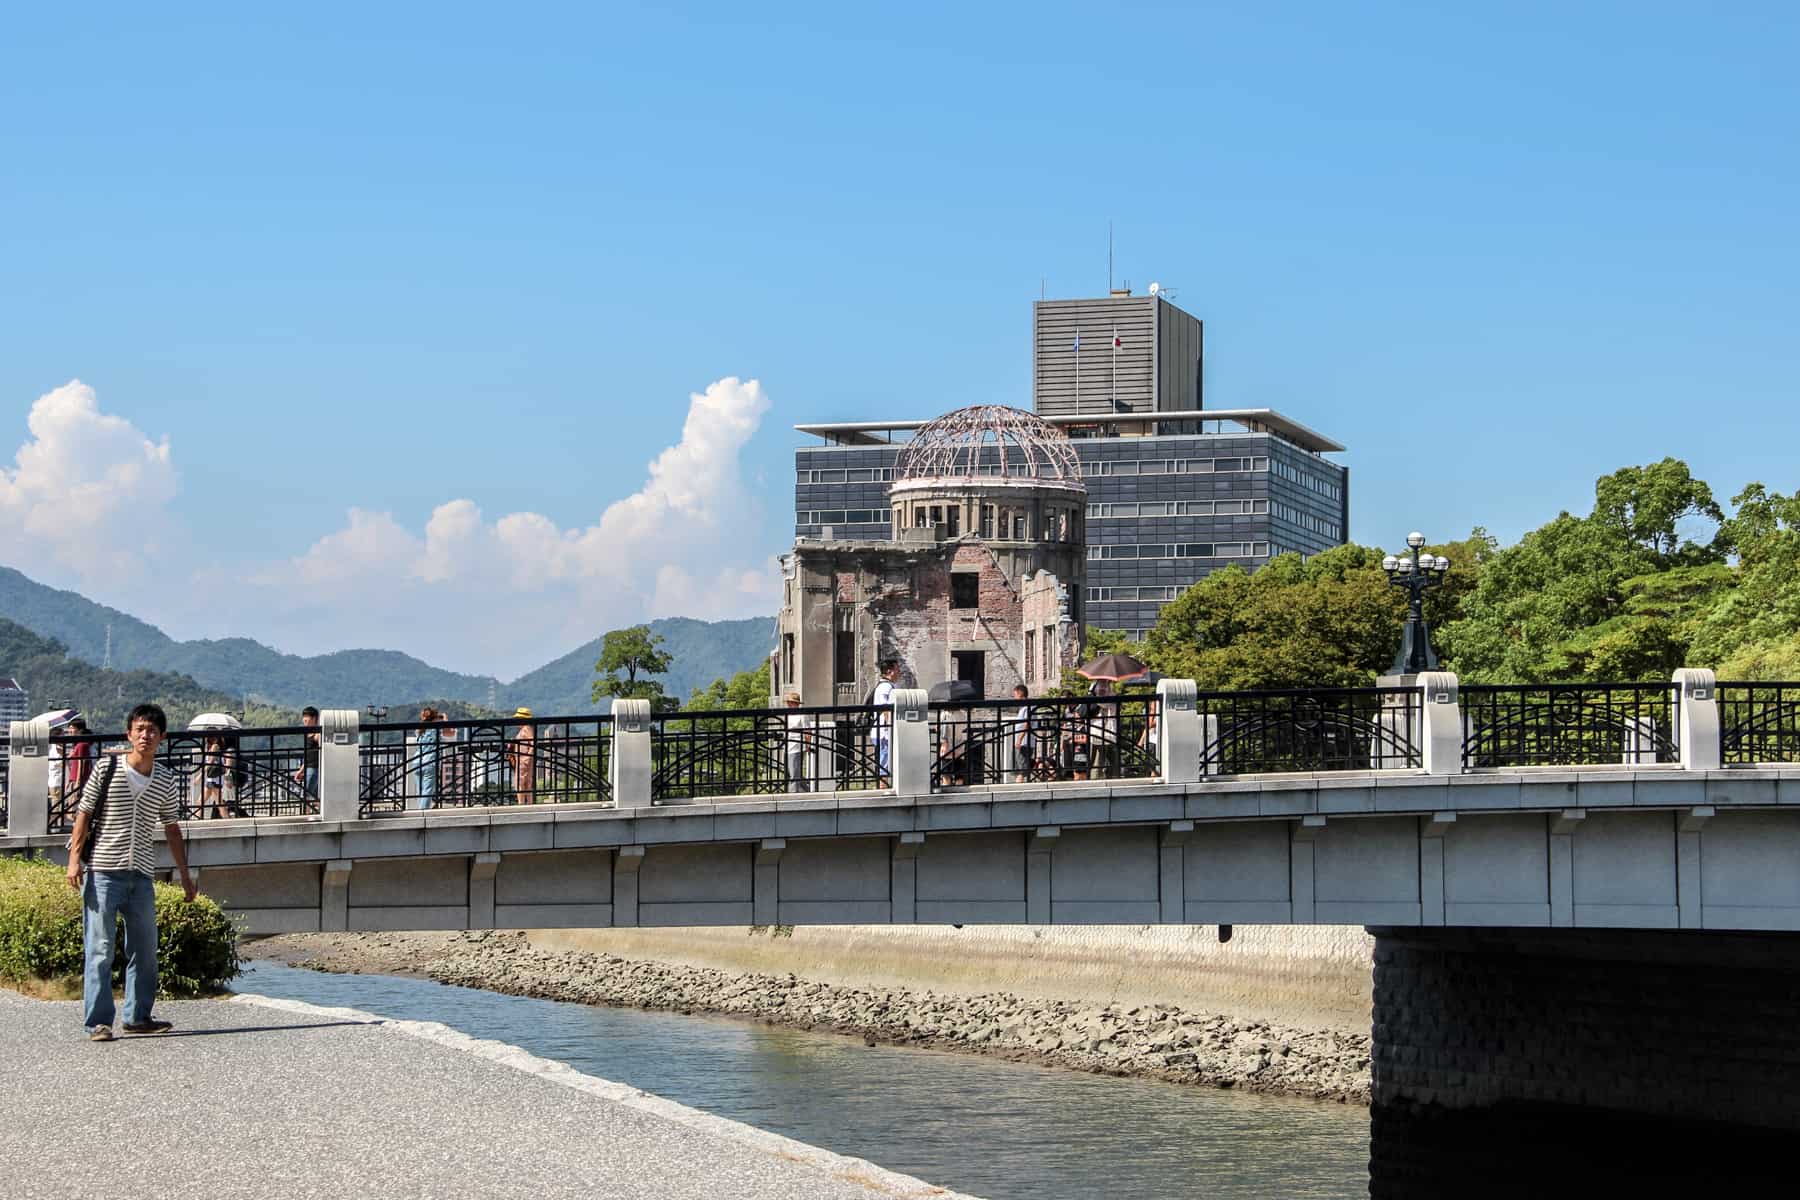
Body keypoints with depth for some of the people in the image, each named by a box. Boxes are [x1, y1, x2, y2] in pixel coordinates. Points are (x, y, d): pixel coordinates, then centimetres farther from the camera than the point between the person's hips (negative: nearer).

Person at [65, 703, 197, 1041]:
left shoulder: (168, 780, 8)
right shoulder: (107, 770, -1)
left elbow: (172, 828, 16)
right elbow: (84, 814, 1)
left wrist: (184, 873, 15)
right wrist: (74, 858, -8)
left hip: (142, 875, 4)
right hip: (103, 871, -4)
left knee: (145, 949, 8)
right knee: (99, 950, -5)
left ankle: (138, 1016, 20)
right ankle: (97, 1022, -3)